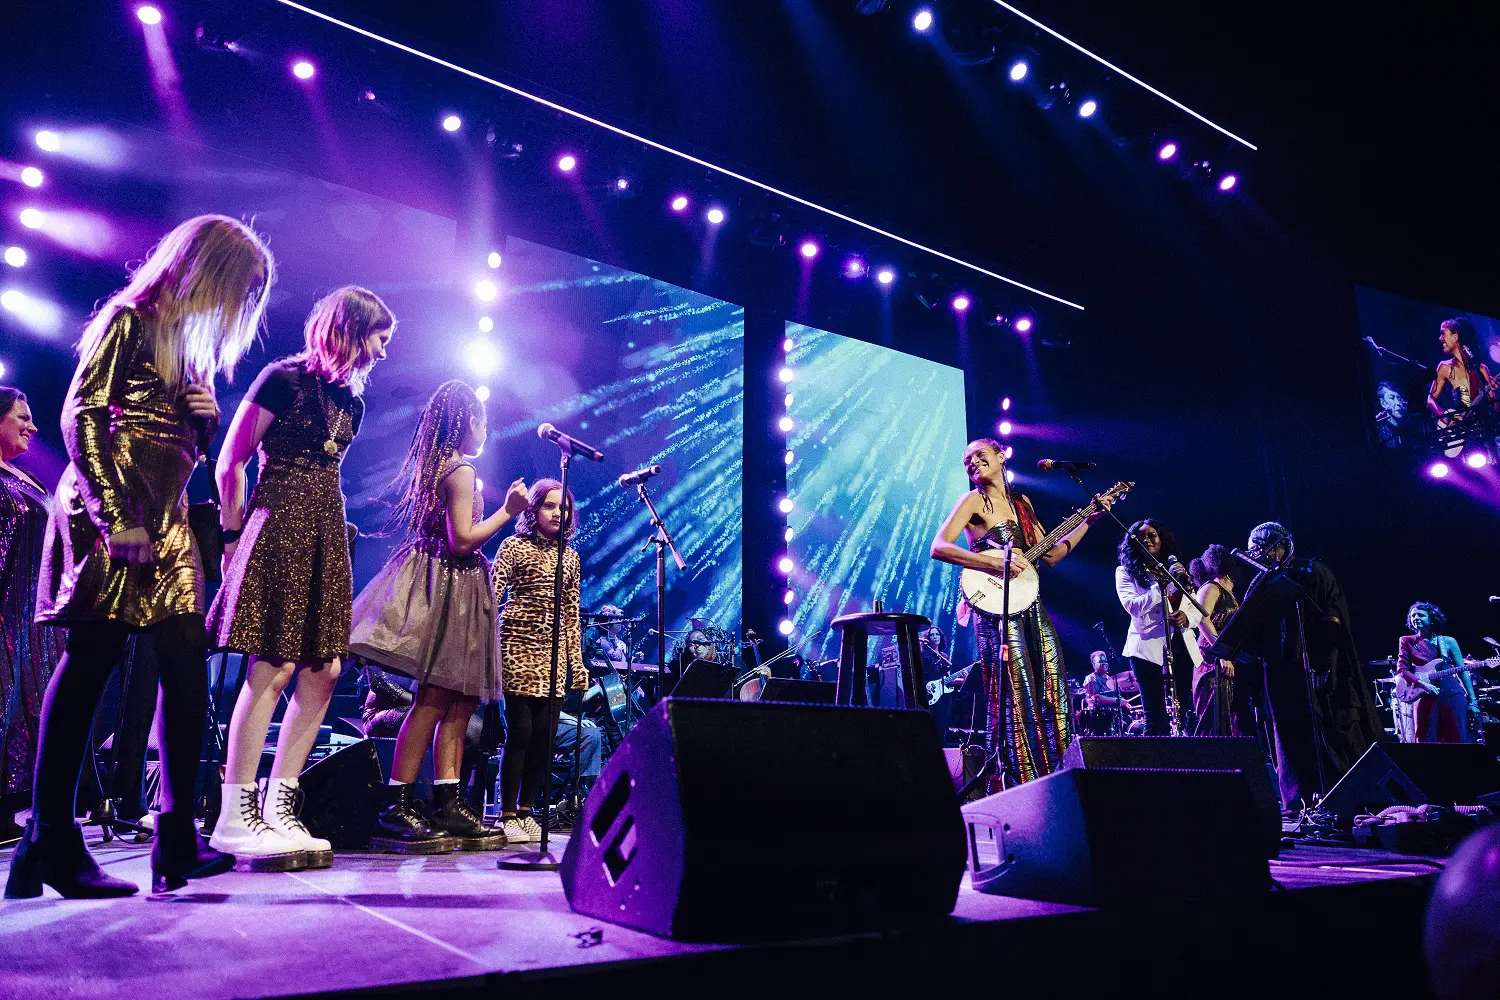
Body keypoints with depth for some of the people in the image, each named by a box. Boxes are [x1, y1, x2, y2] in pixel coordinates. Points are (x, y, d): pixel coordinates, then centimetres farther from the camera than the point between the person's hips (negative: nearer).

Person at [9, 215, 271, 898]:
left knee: (187, 665, 0)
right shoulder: (129, 320, -1)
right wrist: (116, 519, -19)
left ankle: (178, 840, 3)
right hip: (110, 515, -8)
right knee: (92, 658, -7)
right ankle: (49, 842, 1)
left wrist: (206, 417, 2)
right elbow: (80, 418, -11)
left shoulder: (193, 343, 22)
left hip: (166, 521, 8)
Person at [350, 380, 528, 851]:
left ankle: (448, 804, 8)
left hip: (434, 579, 10)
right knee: (434, 699, -10)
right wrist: (508, 511, -9)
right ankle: (395, 808, -8)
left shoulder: (429, 466, 17)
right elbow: (463, 540, -17)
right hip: (450, 586, -10)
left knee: (460, 701, 7)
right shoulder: (461, 470, -11)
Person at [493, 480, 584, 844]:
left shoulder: (570, 557, 14)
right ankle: (507, 815, 4)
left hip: (553, 652, 4)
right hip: (518, 646, -4)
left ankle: (525, 810, 15)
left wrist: (577, 661, 11)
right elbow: (492, 595, -5)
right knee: (520, 730, -7)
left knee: (545, 734, 2)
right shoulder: (514, 546, 1)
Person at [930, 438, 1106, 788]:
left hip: (1031, 607, 7)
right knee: (1015, 693, -11)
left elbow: (1050, 555, 18)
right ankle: (1008, 781, -5)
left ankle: (1047, 779, 10)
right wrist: (994, 563, -22)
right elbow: (938, 548, -13)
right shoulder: (974, 500, 0)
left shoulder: (1022, 504, 19)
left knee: (1050, 689, 2)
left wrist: (1088, 521, 15)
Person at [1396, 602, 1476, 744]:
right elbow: (1401, 670, 0)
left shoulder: (1448, 642, 9)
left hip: (1453, 695, 1)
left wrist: (1472, 700, 2)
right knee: (1427, 742, -2)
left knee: (1460, 741, 0)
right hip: (1426, 698, -1)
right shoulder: (1407, 642, 7)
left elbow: (1462, 671, 8)